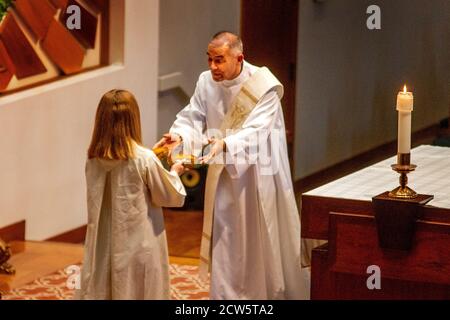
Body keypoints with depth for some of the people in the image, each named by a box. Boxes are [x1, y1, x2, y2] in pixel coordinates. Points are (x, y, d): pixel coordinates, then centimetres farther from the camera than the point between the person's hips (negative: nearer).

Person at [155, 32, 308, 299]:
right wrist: (179, 135, -31)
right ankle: (227, 294, 16)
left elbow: (255, 131, -30)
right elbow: (193, 118, -8)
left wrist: (224, 144, -47)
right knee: (225, 240, 7)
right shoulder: (206, 82, -4)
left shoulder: (264, 86, -19)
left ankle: (275, 292, 25)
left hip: (259, 174, -4)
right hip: (225, 176, 4)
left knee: (264, 243, 7)